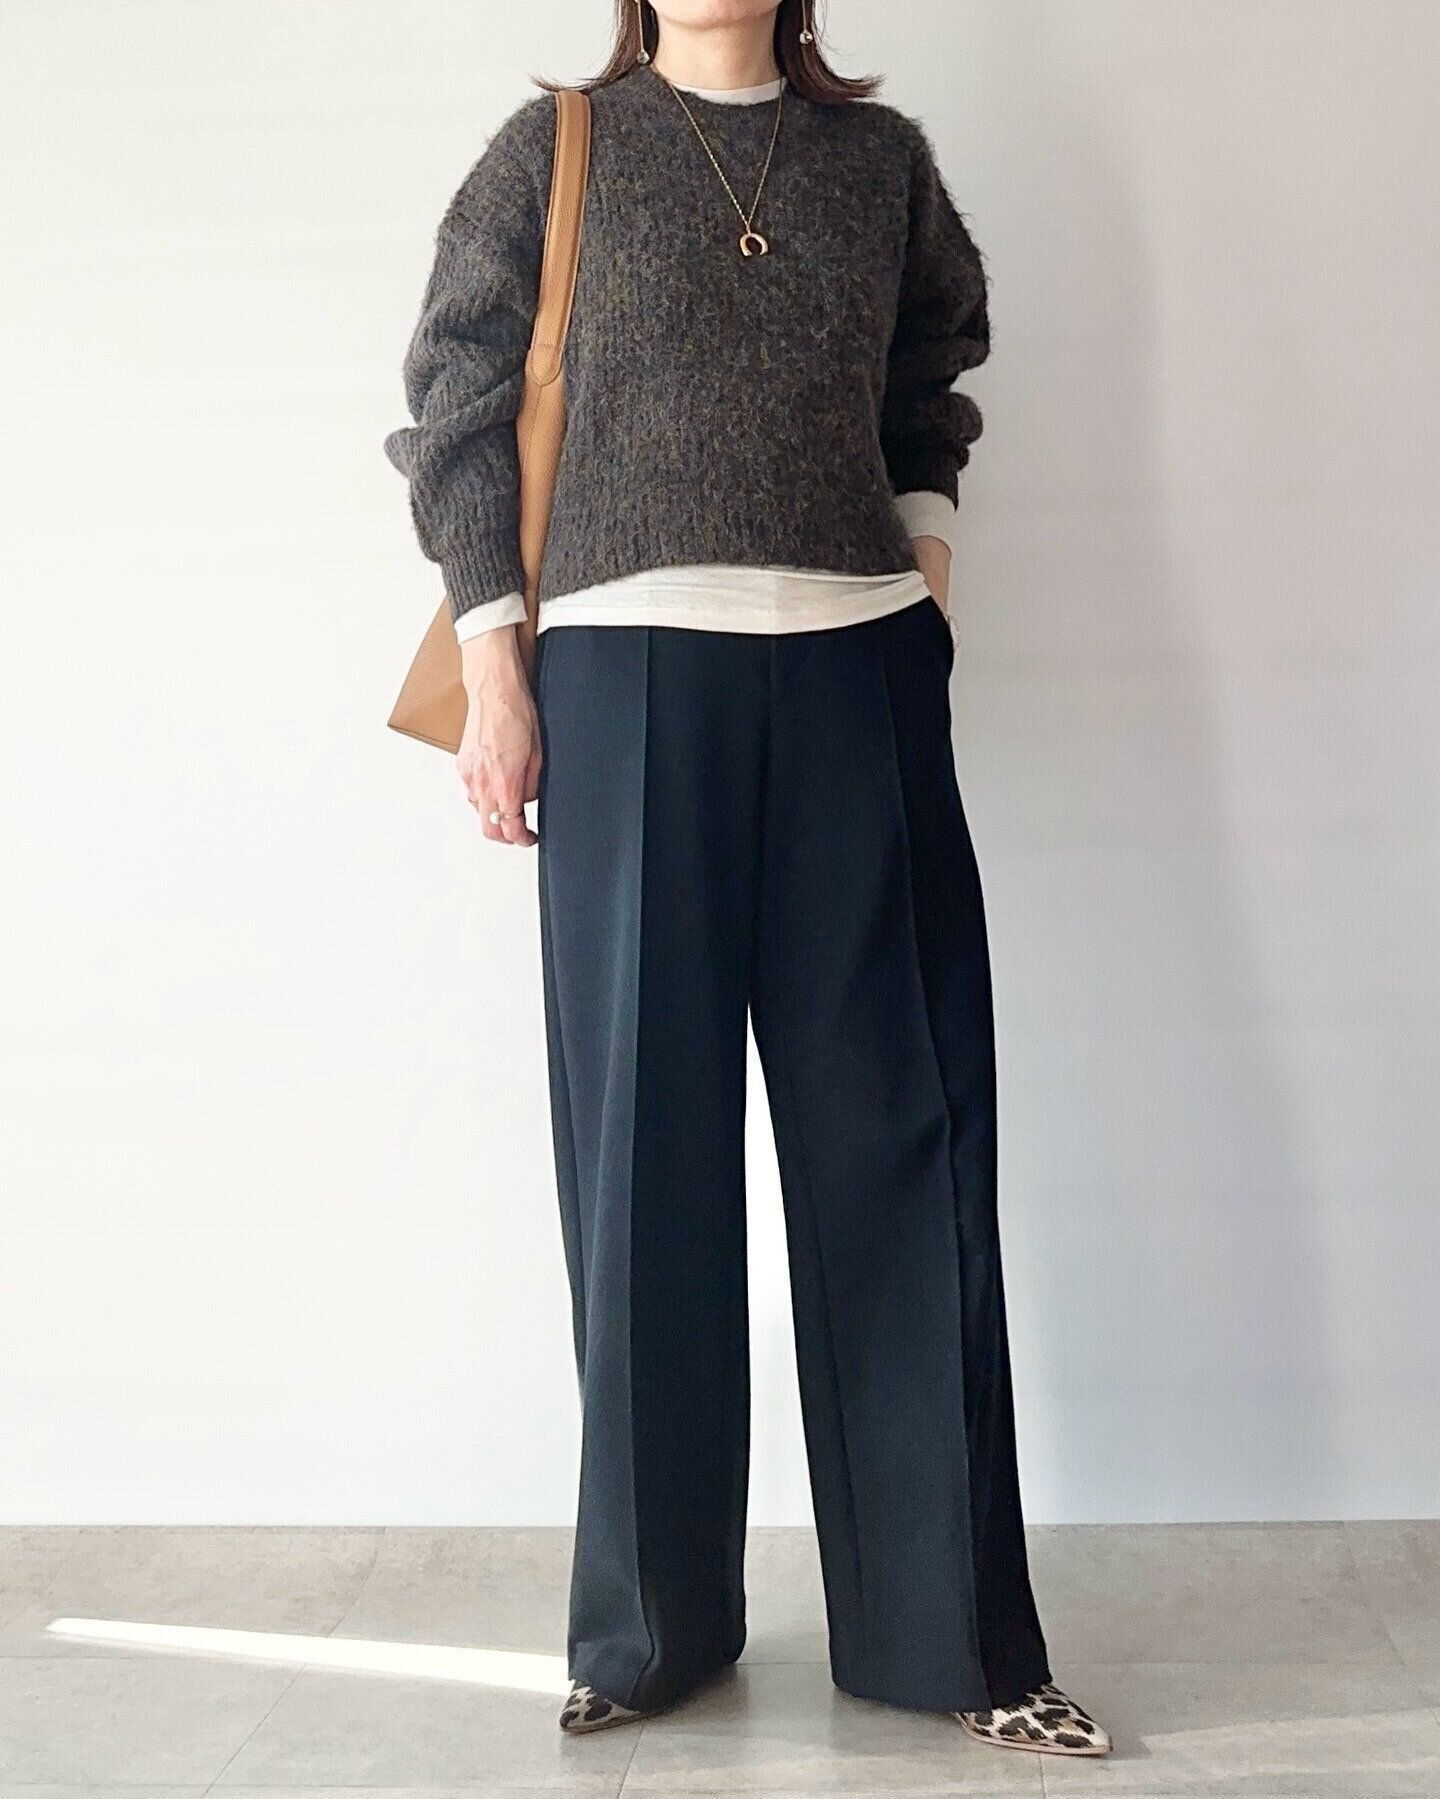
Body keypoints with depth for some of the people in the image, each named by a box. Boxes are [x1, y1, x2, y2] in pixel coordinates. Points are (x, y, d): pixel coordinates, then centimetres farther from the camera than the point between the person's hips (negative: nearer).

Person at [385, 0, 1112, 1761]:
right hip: (628, 673, -2)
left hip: (857, 675, 2)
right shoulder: (554, 147, 8)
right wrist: (494, 670, -2)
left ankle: (944, 1625, 11)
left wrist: (922, 550, 6)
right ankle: (648, 1621, 15)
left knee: (895, 1127, 1)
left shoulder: (880, 154, 14)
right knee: (646, 1136, 1)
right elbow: (458, 407, 5)